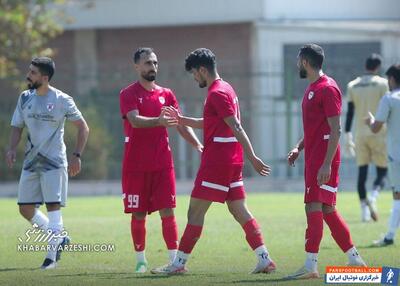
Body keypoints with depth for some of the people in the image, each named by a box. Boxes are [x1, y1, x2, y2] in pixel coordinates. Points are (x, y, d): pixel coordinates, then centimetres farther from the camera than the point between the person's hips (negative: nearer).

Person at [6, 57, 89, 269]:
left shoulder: (62, 100, -9)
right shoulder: (25, 98, 6)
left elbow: (83, 127, -3)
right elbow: (17, 127, 12)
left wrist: (77, 156, -12)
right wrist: (12, 148, -7)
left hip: (54, 162, -6)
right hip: (31, 162, 6)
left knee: (53, 206, -11)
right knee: (25, 209, 5)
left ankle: (52, 255, -7)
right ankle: (59, 238, 23)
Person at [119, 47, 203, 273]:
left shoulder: (166, 94, 10)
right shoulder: (128, 94, -4)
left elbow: (181, 124, 8)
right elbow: (135, 120, -21)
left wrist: (198, 145, -6)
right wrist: (159, 121, -39)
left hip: (162, 164, 3)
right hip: (136, 166, -3)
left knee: (168, 212, -4)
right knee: (138, 214, 2)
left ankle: (174, 258, -4)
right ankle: (141, 259, 12)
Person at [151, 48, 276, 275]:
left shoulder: (217, 93, -14)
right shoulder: (226, 89, 18)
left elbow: (236, 127, -19)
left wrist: (252, 157, -23)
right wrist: (181, 119, 24)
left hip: (217, 161, -10)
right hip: (232, 160, 10)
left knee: (196, 211, -3)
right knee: (240, 211, 8)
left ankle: (179, 263, 1)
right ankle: (265, 259, 2)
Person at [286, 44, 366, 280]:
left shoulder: (328, 89, -14)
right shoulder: (312, 89, 17)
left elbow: (335, 130, -18)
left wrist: (327, 164, -23)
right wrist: (299, 148, 16)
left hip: (324, 160, -10)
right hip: (313, 158, 10)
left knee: (314, 207, -13)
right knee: (327, 210, 11)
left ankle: (311, 265, -15)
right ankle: (355, 260, 17)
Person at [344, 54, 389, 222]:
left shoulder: (352, 86, 9)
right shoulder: (382, 83, -2)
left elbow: (350, 112, 7)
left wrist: (347, 136, 9)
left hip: (360, 134, 3)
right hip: (378, 134, -3)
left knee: (362, 172, 7)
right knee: (382, 170, 1)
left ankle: (364, 209, 3)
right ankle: (373, 197, -26)